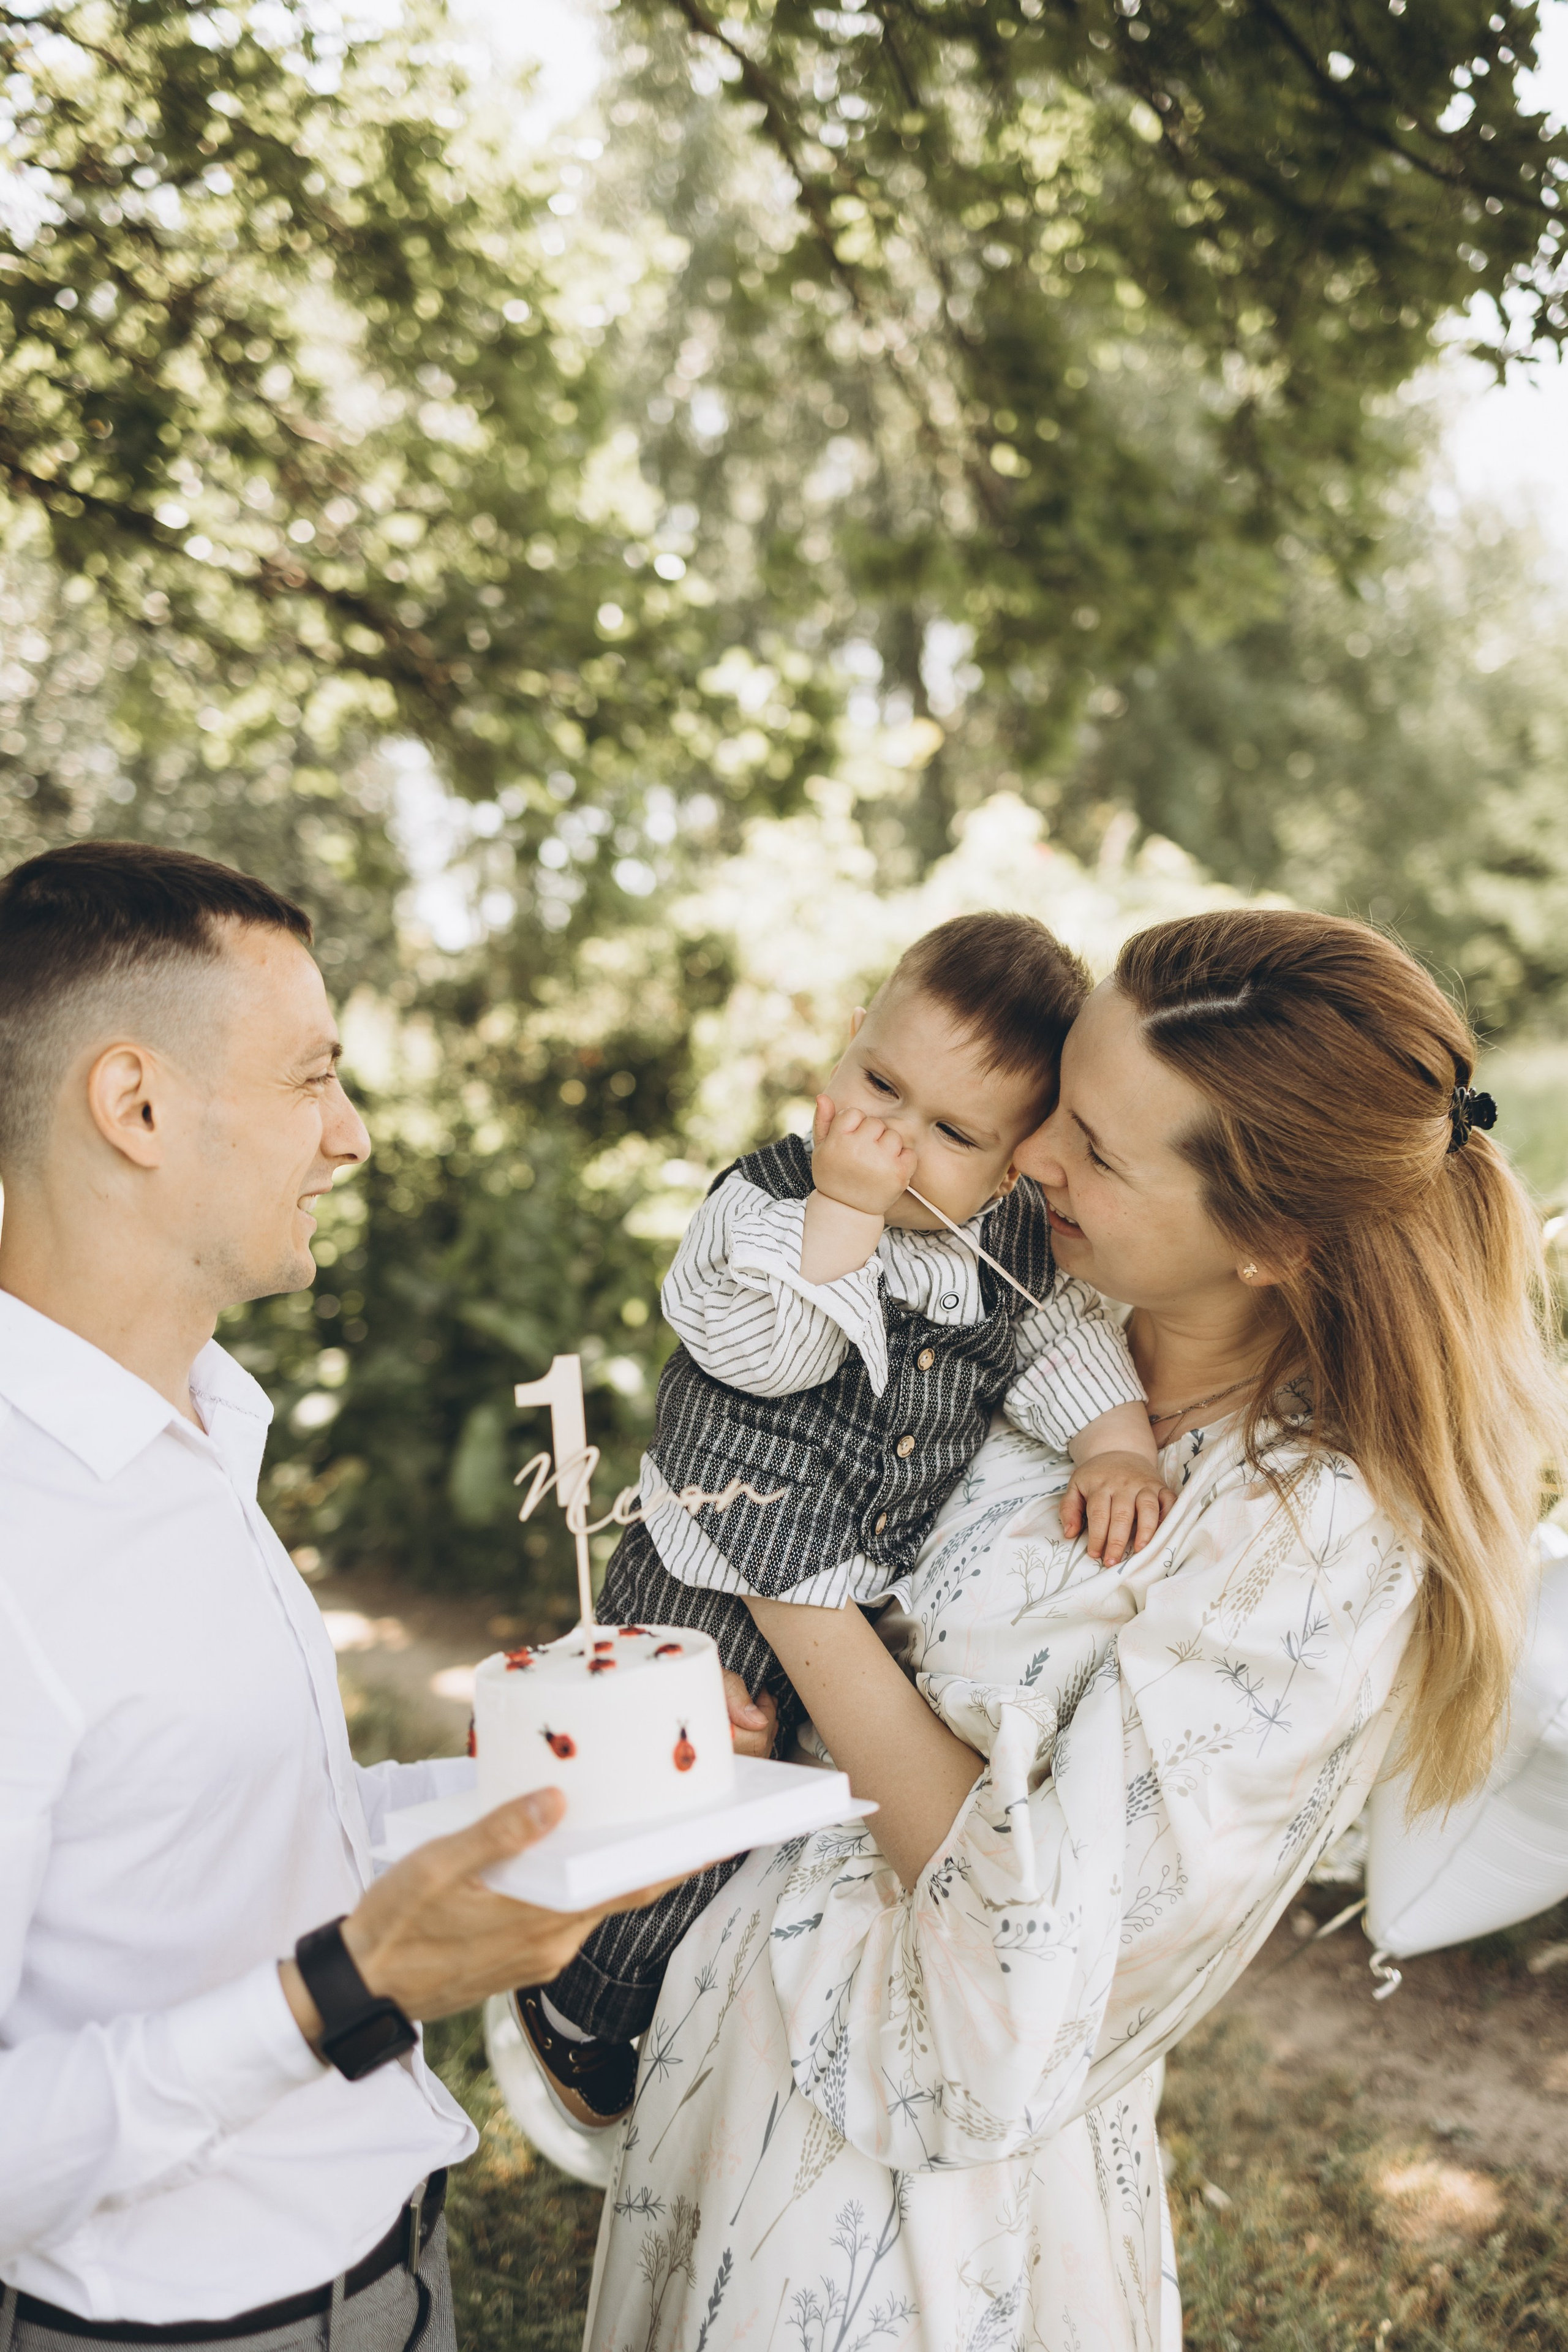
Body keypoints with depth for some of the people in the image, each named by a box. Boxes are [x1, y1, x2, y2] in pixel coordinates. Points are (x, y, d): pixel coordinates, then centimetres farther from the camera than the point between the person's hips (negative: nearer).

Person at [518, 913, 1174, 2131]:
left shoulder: (1024, 1240, -7)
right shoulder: (765, 1200, -20)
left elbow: (1071, 1343, 2)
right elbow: (776, 1356, -32)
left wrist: (1118, 1446, -15)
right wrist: (843, 1207, -39)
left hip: (895, 1596, 5)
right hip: (717, 1596, -5)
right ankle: (578, 2009, 38)